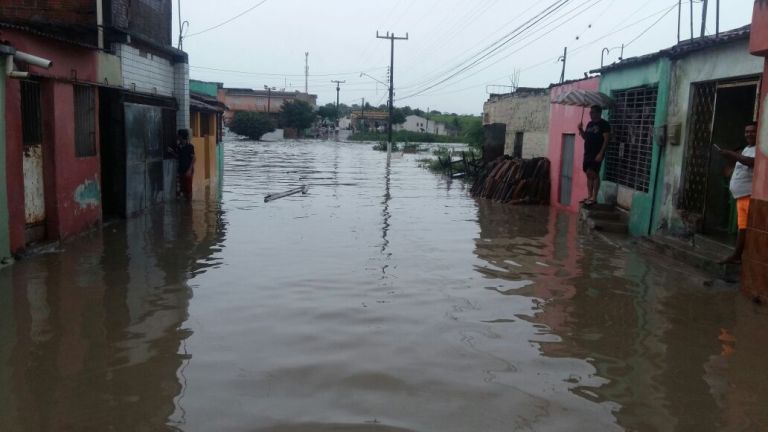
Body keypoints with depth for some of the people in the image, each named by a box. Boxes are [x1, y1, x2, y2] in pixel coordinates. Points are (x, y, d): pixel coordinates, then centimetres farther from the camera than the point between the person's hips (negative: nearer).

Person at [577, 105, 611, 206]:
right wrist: (581, 130, 4)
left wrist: (601, 153, -21)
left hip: (596, 154, -8)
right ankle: (589, 196, 14)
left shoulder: (604, 124, -8)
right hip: (587, 153, 8)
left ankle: (594, 198, -6)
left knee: (594, 174, -10)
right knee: (589, 174, 8)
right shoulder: (590, 124, 15)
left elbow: (606, 140, -14)